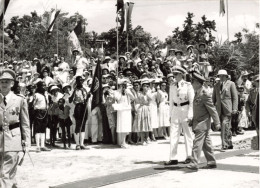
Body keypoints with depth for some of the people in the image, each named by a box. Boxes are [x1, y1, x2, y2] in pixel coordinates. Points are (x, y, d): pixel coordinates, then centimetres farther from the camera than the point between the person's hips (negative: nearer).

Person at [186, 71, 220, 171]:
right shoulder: (197, 93, 10)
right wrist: (193, 121, 20)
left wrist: (217, 123, -14)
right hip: (198, 122, 9)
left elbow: (212, 109, -16)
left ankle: (194, 163, -11)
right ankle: (212, 162, 20)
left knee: (197, 143, -11)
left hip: (202, 123, -9)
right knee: (206, 143, 13)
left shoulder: (205, 94, -18)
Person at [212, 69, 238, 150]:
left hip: (227, 108, -4)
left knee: (225, 124, -15)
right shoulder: (216, 85, 15)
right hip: (219, 109, 4)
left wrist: (234, 108, -9)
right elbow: (214, 98, 17)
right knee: (227, 127, 10)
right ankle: (229, 144, 19)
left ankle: (225, 144, -13)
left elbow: (235, 97, -1)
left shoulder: (231, 84, 2)